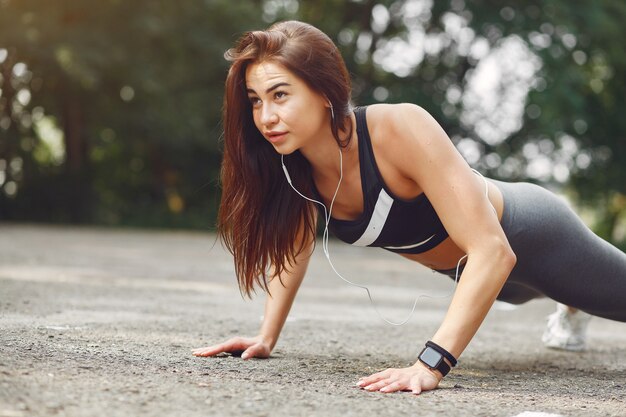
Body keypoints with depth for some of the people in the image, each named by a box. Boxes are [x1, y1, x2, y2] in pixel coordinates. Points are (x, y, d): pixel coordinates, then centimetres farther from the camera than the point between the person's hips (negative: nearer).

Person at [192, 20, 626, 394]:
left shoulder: (400, 129, -42)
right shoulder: (292, 161, -23)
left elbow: (492, 251, -46)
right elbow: (293, 245, -2)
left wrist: (431, 364, -54)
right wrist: (267, 337, -10)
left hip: (528, 236, -7)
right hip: (463, 267, 7)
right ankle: (571, 309, 72)